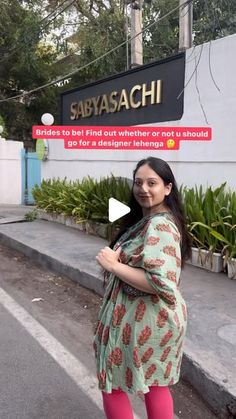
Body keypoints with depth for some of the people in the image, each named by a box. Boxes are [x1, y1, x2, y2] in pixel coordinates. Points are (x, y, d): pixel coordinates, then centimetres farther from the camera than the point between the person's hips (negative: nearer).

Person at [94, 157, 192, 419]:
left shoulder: (159, 226, -24)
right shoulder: (151, 220, 8)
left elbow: (160, 283, -33)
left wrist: (113, 265, -26)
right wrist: (119, 254, 5)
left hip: (143, 320, -10)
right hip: (153, 317, 10)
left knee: (112, 383, 11)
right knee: (154, 384, 22)